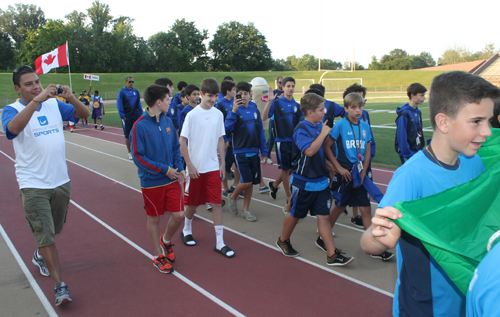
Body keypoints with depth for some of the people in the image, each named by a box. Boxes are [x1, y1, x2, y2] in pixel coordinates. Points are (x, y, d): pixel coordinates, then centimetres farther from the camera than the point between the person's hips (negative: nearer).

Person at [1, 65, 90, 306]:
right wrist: (37, 100, -36)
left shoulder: (54, 104, 5)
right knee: (45, 235, -5)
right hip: (33, 185, -4)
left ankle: (40, 256, 51)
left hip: (61, 180, 5)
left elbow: (84, 114, -2)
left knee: (53, 229, 21)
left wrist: (70, 97, -20)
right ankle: (60, 286, 2)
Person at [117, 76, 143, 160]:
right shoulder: (122, 92, -3)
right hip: (127, 117, -3)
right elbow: (119, 105, -4)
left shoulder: (136, 92, 9)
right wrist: (123, 116, -10)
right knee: (127, 135, 2)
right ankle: (129, 153, 12)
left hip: (136, 116, 3)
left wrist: (140, 114, 6)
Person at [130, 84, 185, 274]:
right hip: (152, 182, -5)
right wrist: (164, 169, -16)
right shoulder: (140, 126, -15)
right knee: (154, 218, 9)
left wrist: (179, 168, -2)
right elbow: (138, 157, -15)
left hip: (172, 179, 5)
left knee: (179, 215, 4)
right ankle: (158, 256, 27)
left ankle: (165, 241, 34)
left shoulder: (167, 122, 3)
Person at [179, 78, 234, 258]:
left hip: (213, 167, 3)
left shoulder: (218, 114, 3)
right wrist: (190, 165, -12)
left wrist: (223, 163, 8)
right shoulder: (192, 115, -10)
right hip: (196, 168, -3)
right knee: (192, 203, 11)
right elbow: (182, 141, -9)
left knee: (216, 203, 1)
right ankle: (187, 230, 38)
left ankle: (219, 243, 8)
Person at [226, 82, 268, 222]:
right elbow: (228, 128, -20)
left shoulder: (255, 111, 8)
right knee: (246, 181, -10)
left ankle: (245, 210, 21)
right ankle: (233, 197, 19)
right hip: (240, 151, -5)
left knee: (252, 182, 8)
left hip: (254, 151, 5)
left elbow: (261, 132, 12)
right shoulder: (235, 111, -5)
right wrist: (233, 110, -26)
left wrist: (264, 151, 11)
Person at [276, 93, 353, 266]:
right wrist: (323, 133, -27)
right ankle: (283, 240, 37)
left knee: (324, 216, 5)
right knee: (295, 214, 12)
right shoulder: (301, 130, -18)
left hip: (321, 180, 6)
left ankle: (332, 255, 7)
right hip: (304, 182, -6)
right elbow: (310, 150, -34)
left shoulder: (320, 126, 5)